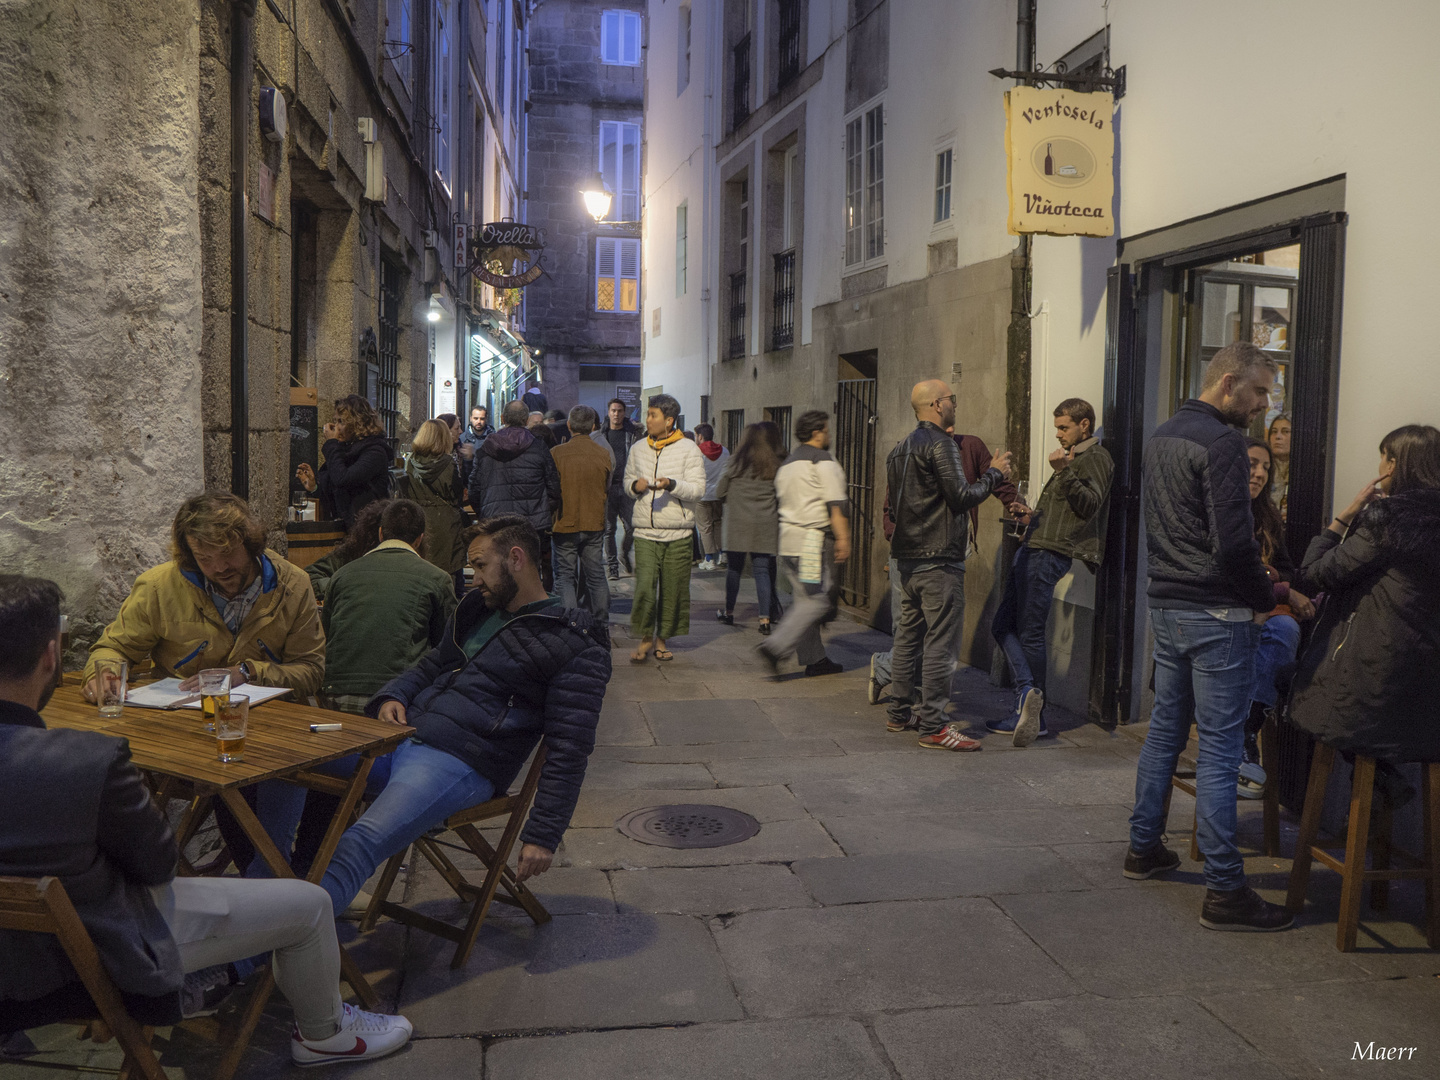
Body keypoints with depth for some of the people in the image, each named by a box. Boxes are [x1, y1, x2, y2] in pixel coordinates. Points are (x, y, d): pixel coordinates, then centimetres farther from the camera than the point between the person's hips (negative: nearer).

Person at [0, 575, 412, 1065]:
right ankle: (324, 1034, 32)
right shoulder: (90, 760, -34)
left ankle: (189, 988, 45)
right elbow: (159, 862, -17)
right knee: (308, 902, 6)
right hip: (110, 953, -8)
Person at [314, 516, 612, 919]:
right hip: (400, 733, 8)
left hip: (461, 762, -8)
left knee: (360, 845, -28)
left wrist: (543, 835, -12)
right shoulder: (478, 610, 20)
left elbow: (568, 752, -7)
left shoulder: (575, 648, -4)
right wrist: (393, 696, 9)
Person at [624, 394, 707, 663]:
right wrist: (635, 486, -2)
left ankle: (662, 638, 19)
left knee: (673, 588, 3)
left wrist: (672, 485, -22)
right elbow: (627, 482, 22)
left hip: (678, 532, -2)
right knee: (644, 585, -8)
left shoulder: (689, 450, 0)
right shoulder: (638, 449, 13)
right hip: (645, 531, 2)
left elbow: (698, 490, -5)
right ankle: (645, 637, 8)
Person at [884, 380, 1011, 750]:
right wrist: (993, 474, -3)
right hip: (938, 559, -10)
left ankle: (901, 713, 22)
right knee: (941, 641, -7)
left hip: (907, 557, 10)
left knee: (909, 636, 15)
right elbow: (962, 496, -17)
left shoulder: (900, 448, 16)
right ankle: (932, 726, -6)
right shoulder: (941, 444, -13)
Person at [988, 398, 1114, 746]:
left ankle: (1034, 716, -1)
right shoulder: (1074, 458, 27)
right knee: (1003, 624, 4)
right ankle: (1028, 693, -2)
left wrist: (1064, 471, -29)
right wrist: (1032, 515, 21)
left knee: (1030, 633, -7)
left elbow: (1089, 505, -20)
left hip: (1050, 554, -11)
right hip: (1034, 549, 11)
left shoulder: (1095, 459, -5)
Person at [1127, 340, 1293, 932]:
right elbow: (1233, 544, -20)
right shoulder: (1221, 442, -15)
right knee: (1219, 747, -5)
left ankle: (1144, 846, 30)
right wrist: (1267, 597, -6)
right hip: (1216, 615, -9)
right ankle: (1224, 890, 1)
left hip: (1165, 605, 9)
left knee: (1165, 728, 19)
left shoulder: (1161, 436, 13)